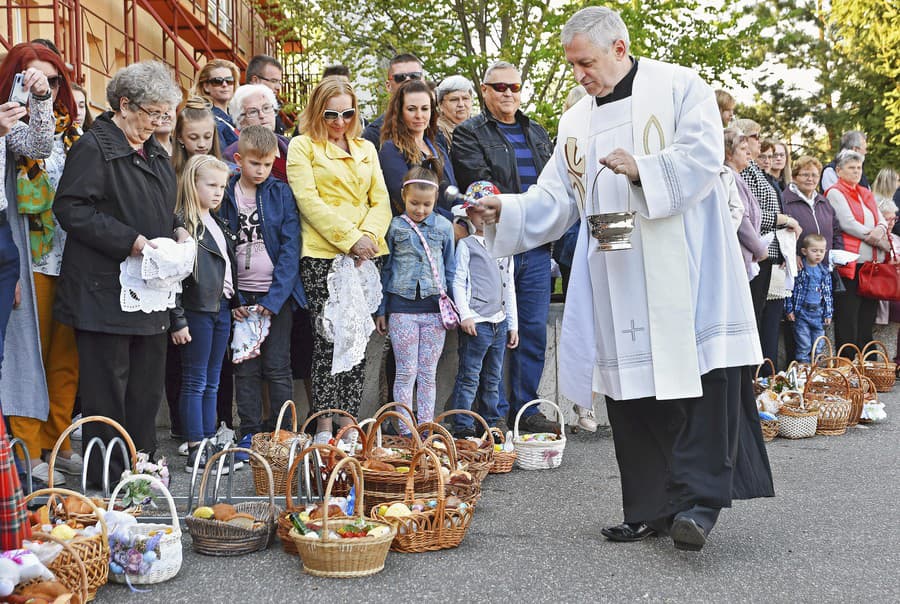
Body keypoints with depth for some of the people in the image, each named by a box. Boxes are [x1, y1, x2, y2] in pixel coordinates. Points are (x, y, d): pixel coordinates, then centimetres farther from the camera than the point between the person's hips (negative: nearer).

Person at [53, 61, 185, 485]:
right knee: (107, 384, -2)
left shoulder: (153, 150, 17)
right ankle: (107, 477, 8)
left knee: (148, 382, 13)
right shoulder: (94, 146, -10)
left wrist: (176, 230, 6)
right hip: (105, 289, -8)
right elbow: (70, 208, -16)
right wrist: (129, 240, -21)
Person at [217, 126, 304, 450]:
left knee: (277, 368, 2)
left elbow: (290, 249, -5)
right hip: (240, 297, 1)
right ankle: (250, 434, 15)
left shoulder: (281, 193, 1)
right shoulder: (225, 195, 2)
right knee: (245, 369, 6)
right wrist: (231, 299, -8)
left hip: (277, 293, -1)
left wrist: (274, 298, -13)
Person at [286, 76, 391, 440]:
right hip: (322, 255, -4)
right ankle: (324, 424, -2)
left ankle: (349, 419, 8)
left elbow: (381, 201, 13)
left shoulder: (366, 149, 20)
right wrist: (350, 238, -14)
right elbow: (309, 201, -6)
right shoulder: (303, 146, 5)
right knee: (327, 339, -7)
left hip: (366, 255, 5)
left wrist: (369, 235, -8)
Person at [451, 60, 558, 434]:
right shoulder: (469, 133, 2)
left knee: (534, 330, 7)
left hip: (536, 248, 5)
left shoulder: (537, 133, 21)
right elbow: (480, 183, -11)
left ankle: (526, 408, 16)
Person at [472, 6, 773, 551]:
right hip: (616, 281, 5)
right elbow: (554, 201, 12)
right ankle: (651, 508, 12)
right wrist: (506, 211, -4)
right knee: (631, 393, 4)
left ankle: (699, 499, -2)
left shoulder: (680, 87, 2)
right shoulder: (576, 123, 16)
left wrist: (643, 170, -20)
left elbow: (704, 156, -10)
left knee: (699, 378, -8)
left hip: (684, 270, -5)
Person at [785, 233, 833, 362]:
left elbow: (828, 293, 13)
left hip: (818, 313, 4)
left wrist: (828, 313, 10)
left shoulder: (825, 271, 8)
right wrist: (789, 309, -6)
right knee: (804, 347, -4)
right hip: (802, 313, -4)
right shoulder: (799, 269, -6)